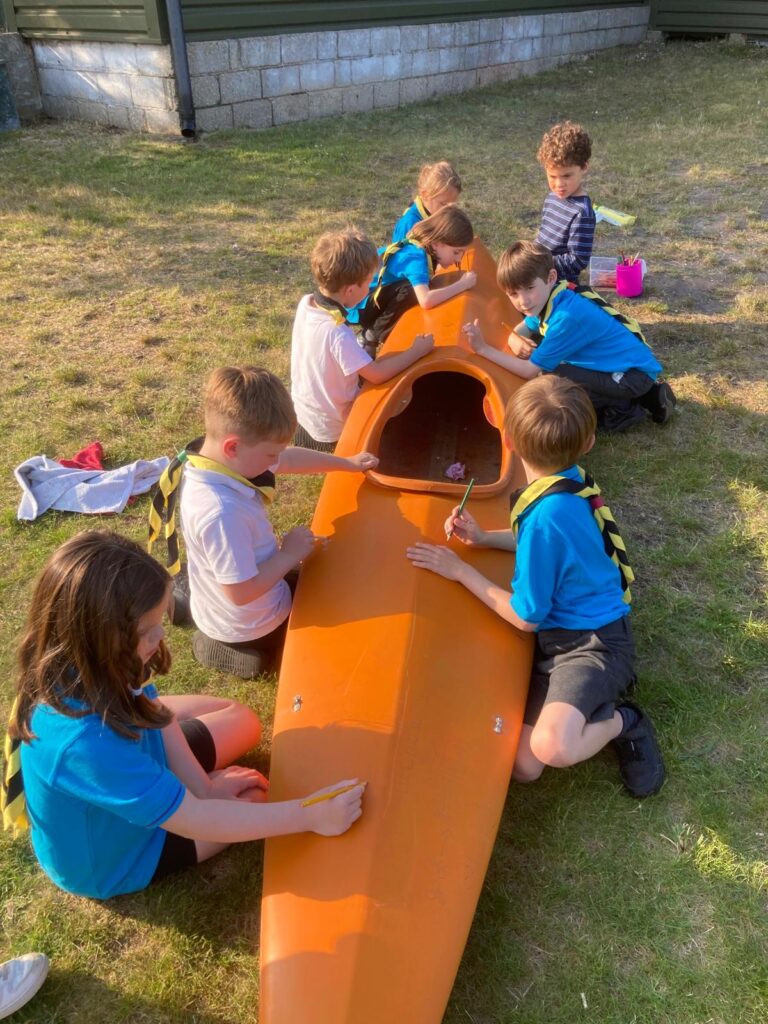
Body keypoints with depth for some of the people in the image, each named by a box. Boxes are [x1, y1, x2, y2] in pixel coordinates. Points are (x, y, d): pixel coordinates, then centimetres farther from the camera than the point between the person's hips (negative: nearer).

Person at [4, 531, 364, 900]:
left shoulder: (82, 668, -23)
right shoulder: (83, 742, -44)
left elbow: (152, 712, -5)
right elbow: (195, 821, -35)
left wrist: (204, 787, -7)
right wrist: (311, 816, -29)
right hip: (106, 857, -6)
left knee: (241, 721, 10)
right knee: (257, 795, 5)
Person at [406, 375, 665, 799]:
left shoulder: (546, 514, -29)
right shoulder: (570, 480, -3)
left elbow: (524, 617, -18)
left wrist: (460, 570, -10)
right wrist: (485, 538, 4)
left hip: (593, 642, -7)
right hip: (562, 632, 7)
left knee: (552, 745, -33)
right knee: (524, 765, -1)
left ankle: (621, 722, -3)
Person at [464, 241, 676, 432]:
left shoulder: (567, 317, -27)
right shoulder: (549, 299, -2)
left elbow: (531, 371, -21)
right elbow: (519, 331, 12)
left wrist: (483, 349, -23)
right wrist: (515, 341, -13)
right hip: (624, 363, 9)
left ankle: (621, 411, -2)